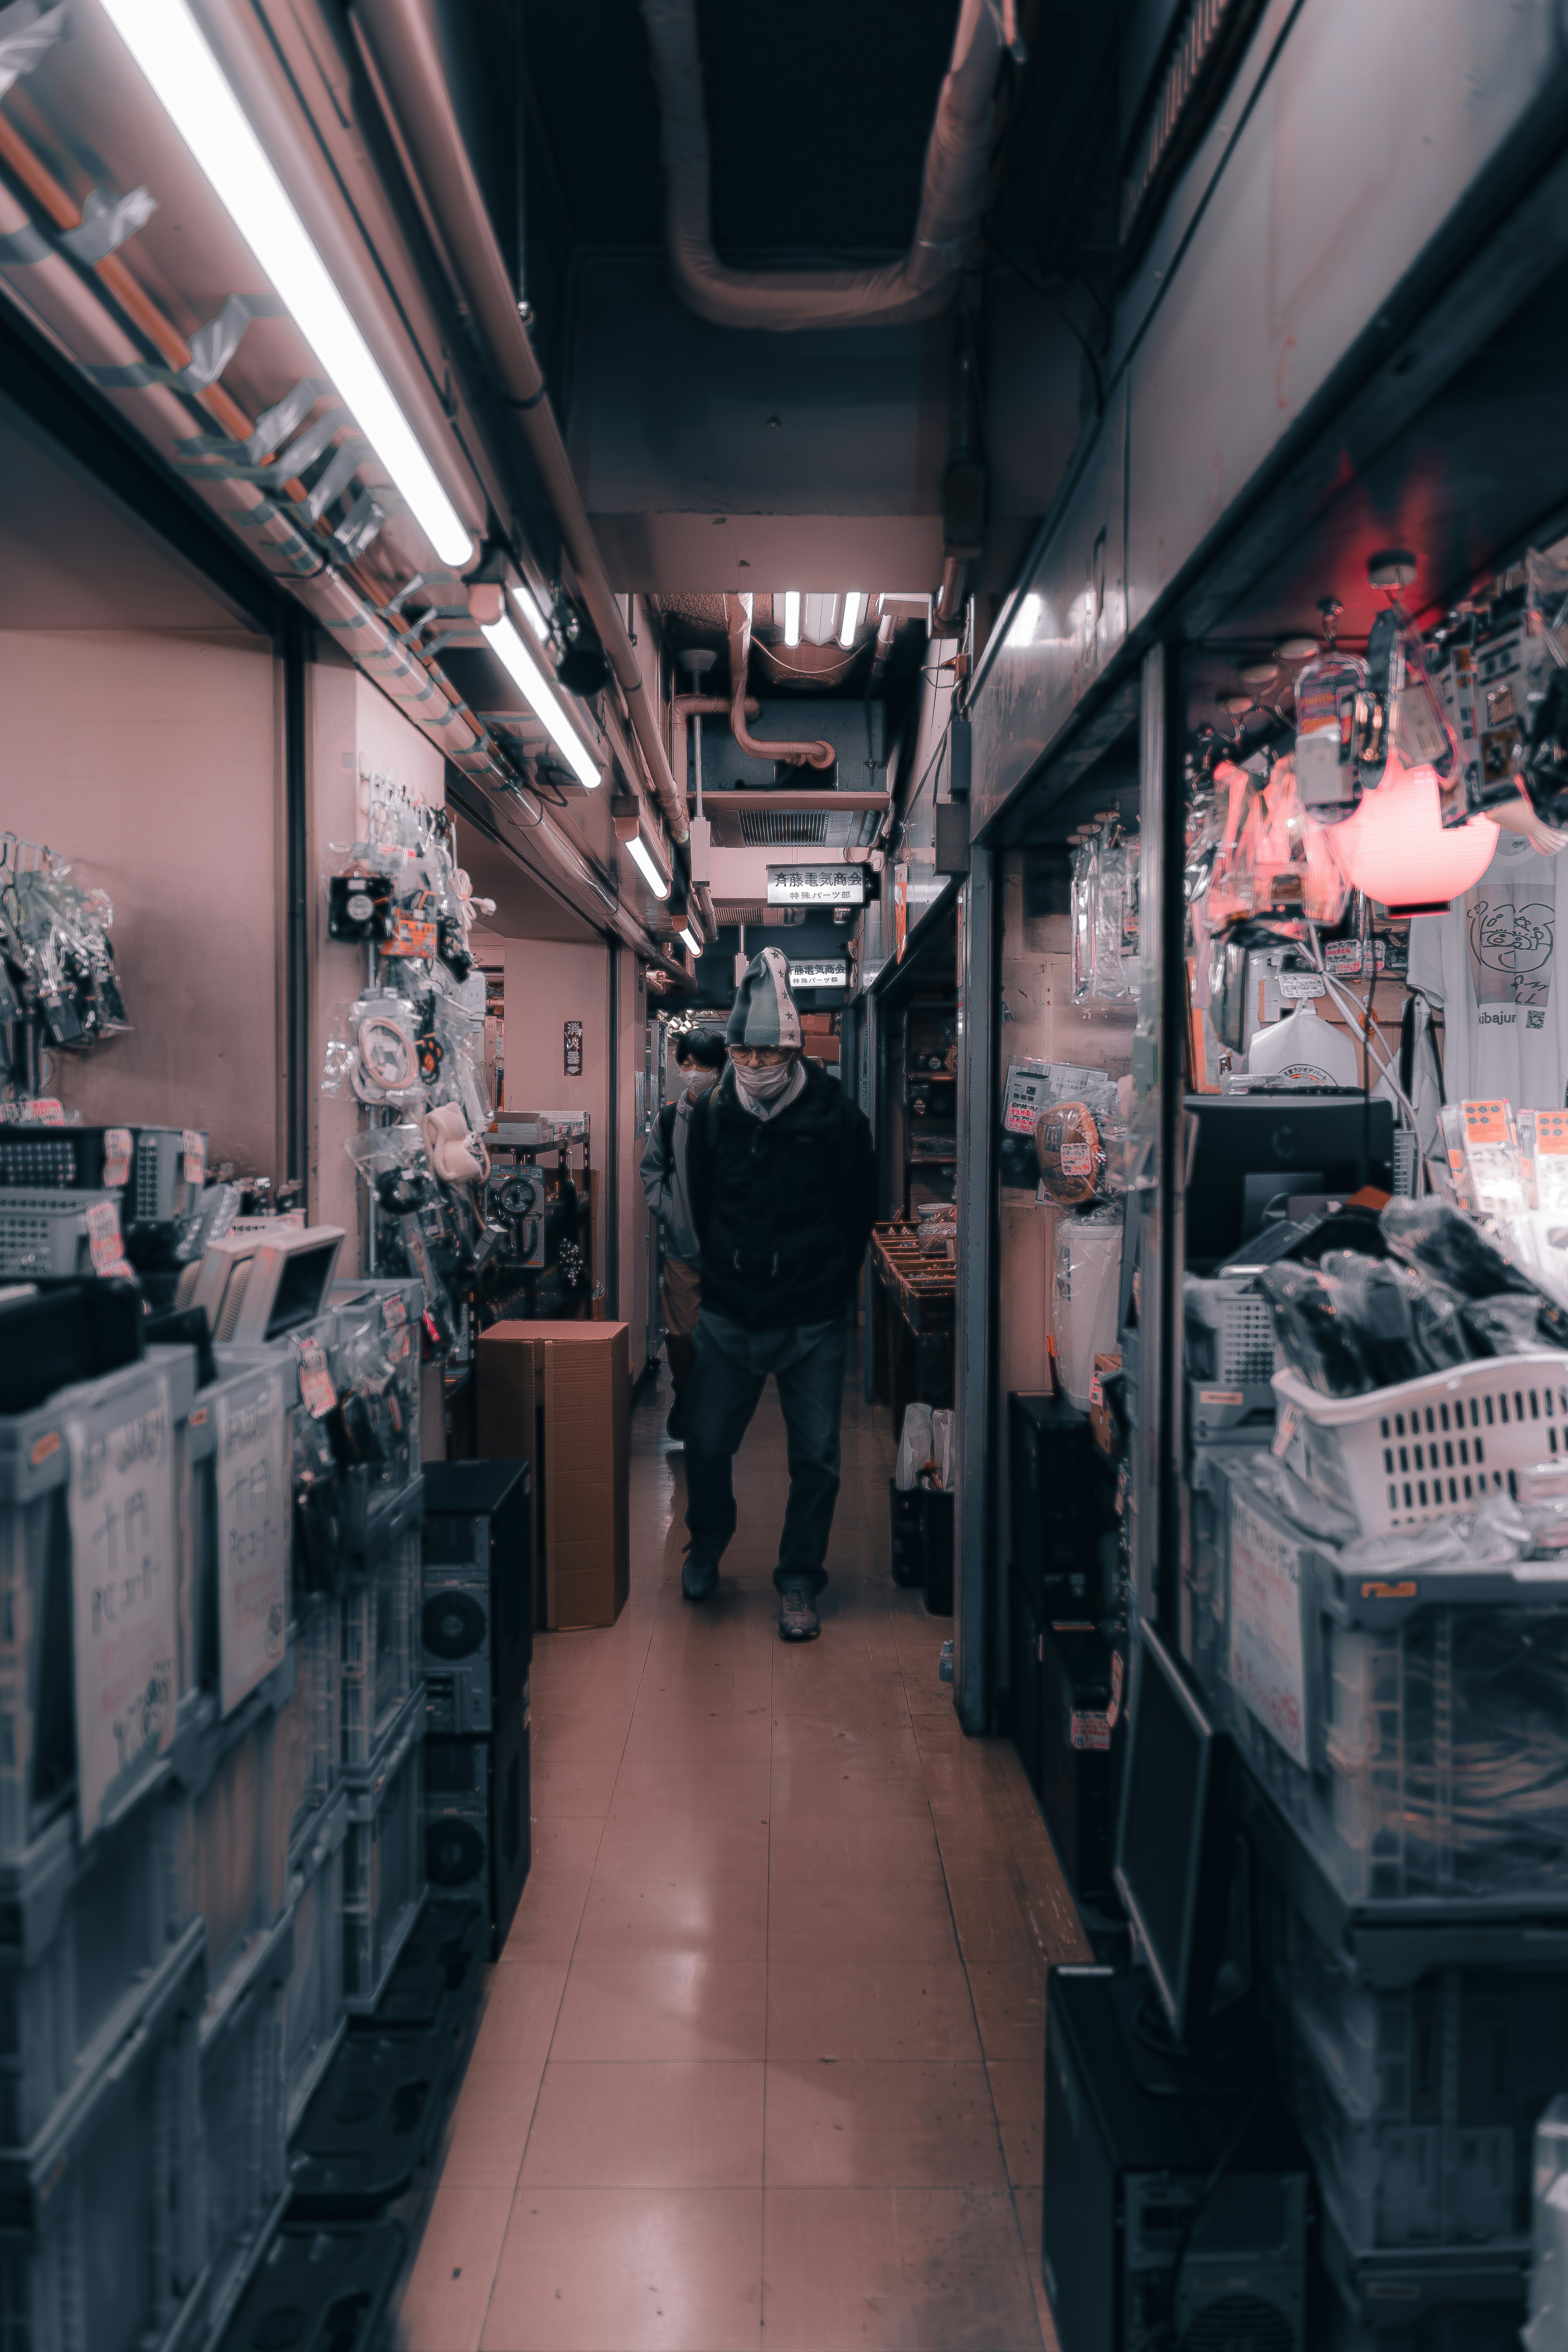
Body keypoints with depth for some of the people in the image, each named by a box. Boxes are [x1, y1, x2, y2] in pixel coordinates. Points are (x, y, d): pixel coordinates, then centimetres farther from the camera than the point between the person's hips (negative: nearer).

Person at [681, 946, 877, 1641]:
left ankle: (798, 1582, 19)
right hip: (728, 1316, 2)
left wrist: (826, 1285, 6)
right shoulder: (712, 1116, -1)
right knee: (706, 1444, 8)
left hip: (813, 1323, -2)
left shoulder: (836, 1116, -9)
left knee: (816, 1458, 1)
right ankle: (706, 1549, 36)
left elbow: (859, 1215, 2)